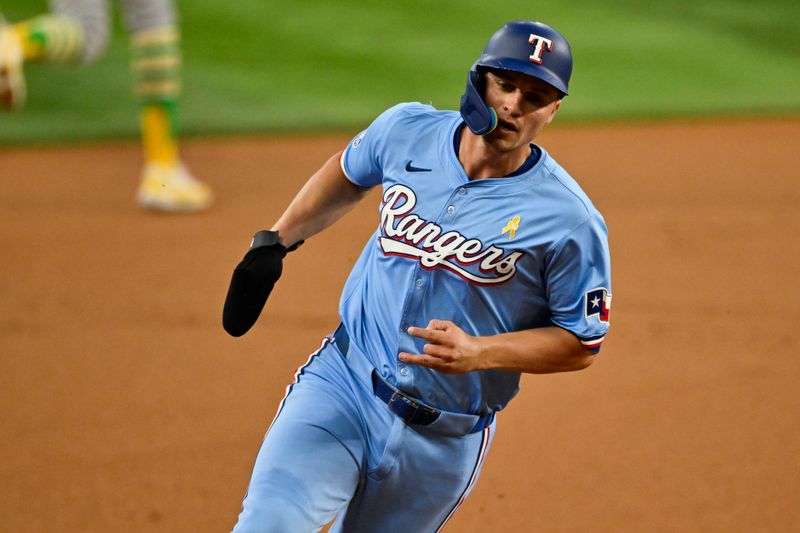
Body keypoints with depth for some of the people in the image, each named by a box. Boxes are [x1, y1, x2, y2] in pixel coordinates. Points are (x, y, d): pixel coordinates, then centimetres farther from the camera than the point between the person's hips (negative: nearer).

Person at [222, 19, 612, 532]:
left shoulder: (570, 220, -15)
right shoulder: (407, 130, -4)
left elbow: (582, 343, -8)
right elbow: (348, 173, 20)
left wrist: (478, 353, -22)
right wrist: (274, 242, 17)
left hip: (444, 441, -1)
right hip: (341, 386, 2)